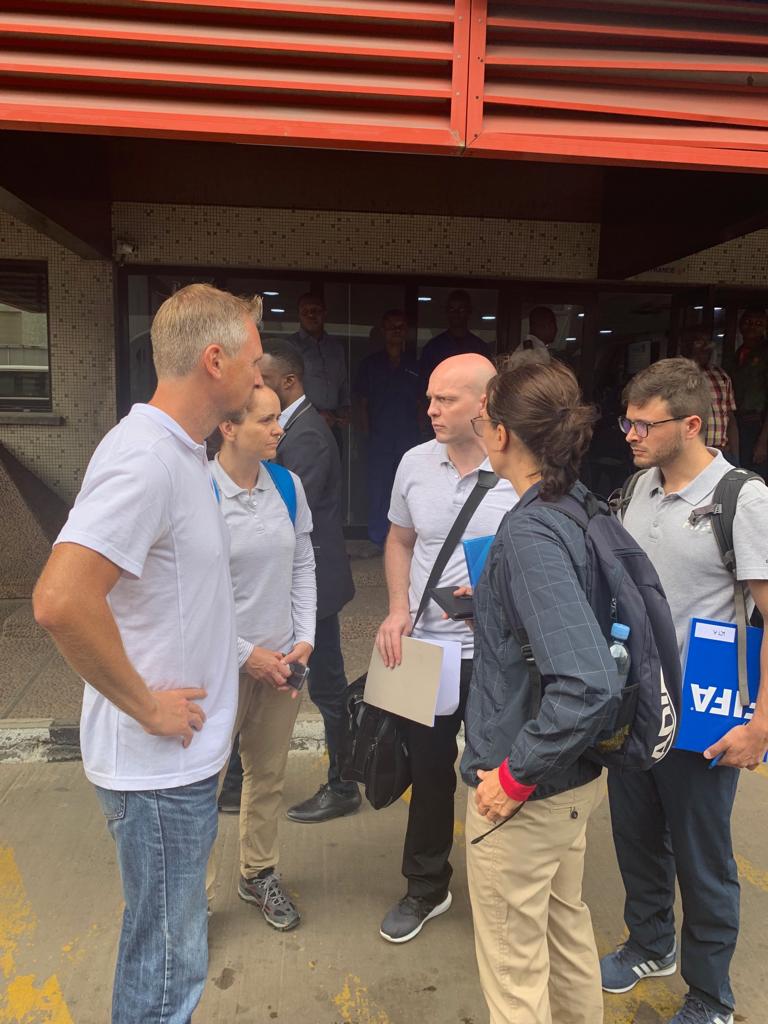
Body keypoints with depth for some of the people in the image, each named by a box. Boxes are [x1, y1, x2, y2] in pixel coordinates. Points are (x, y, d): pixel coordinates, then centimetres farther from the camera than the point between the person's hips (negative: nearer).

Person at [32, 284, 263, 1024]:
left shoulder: (179, 450, 6)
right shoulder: (145, 458, -23)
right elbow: (59, 600, -32)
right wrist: (146, 705, -21)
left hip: (184, 755, 9)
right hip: (158, 766, -9)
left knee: (172, 943, 26)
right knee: (165, 964, 11)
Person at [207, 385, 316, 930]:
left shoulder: (287, 486, 0)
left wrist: (305, 639, -1)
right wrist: (246, 655, -12)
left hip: (282, 660, 5)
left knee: (269, 775, 18)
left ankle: (259, 874, 39)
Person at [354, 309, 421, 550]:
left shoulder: (414, 366, 10)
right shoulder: (370, 364, 7)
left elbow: (420, 404, 12)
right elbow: (363, 403, 6)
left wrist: (419, 431, 2)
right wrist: (367, 434, -1)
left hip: (409, 438, 1)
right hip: (380, 438, -1)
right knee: (378, 489, -1)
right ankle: (378, 541, 10)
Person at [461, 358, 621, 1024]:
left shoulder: (531, 533, -27)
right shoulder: (581, 508, -2)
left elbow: (590, 683, -35)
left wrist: (515, 776, -24)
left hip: (527, 792, -8)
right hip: (576, 774, 9)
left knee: (514, 967, 13)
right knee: (566, 921, 29)